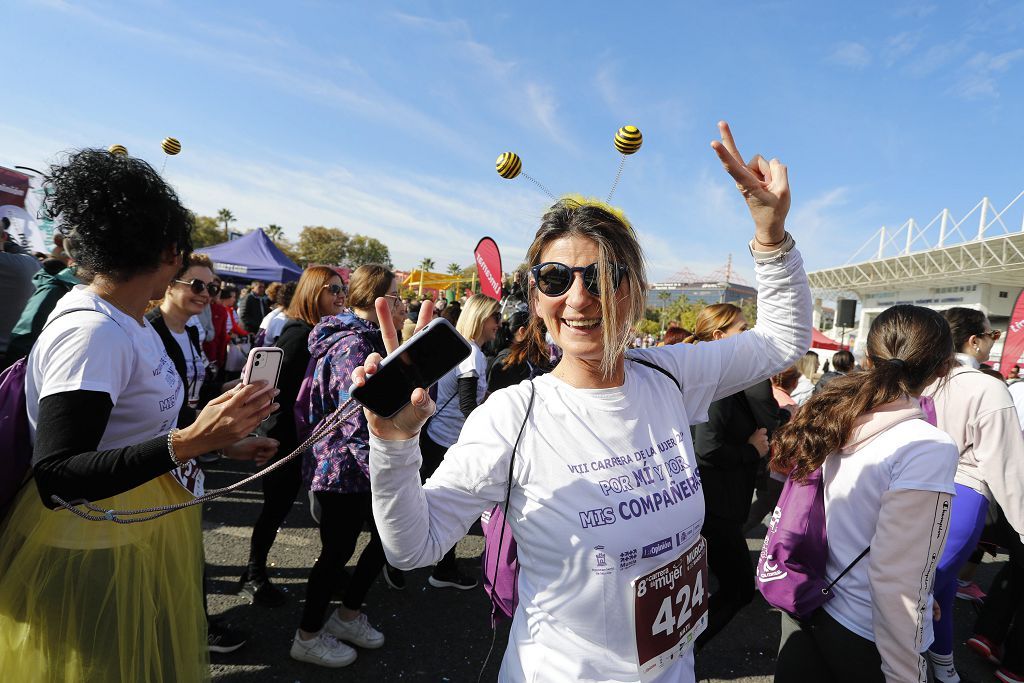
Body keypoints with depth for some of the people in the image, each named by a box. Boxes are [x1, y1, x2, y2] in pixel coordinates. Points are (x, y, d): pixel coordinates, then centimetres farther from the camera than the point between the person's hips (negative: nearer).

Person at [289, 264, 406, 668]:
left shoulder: (365, 339, 10)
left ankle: (347, 615, 37)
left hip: (352, 467, 10)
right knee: (338, 551, 7)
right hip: (343, 468, -10)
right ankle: (308, 638, 31)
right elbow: (358, 423, -27)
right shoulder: (354, 346, -22)